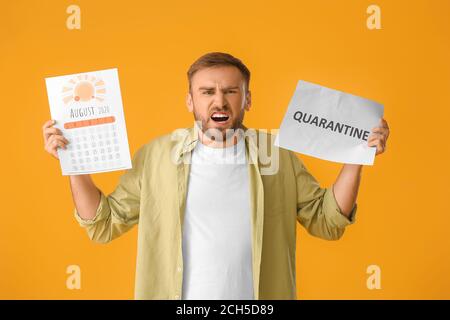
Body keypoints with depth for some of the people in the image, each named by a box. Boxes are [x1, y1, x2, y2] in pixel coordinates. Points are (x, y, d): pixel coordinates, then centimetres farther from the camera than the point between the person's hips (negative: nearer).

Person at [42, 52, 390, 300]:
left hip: (257, 295, 1)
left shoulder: (278, 155, -2)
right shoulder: (155, 155, -4)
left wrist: (355, 158, -7)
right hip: (173, 294, 0)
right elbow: (104, 224, 1)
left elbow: (327, 221, 3)